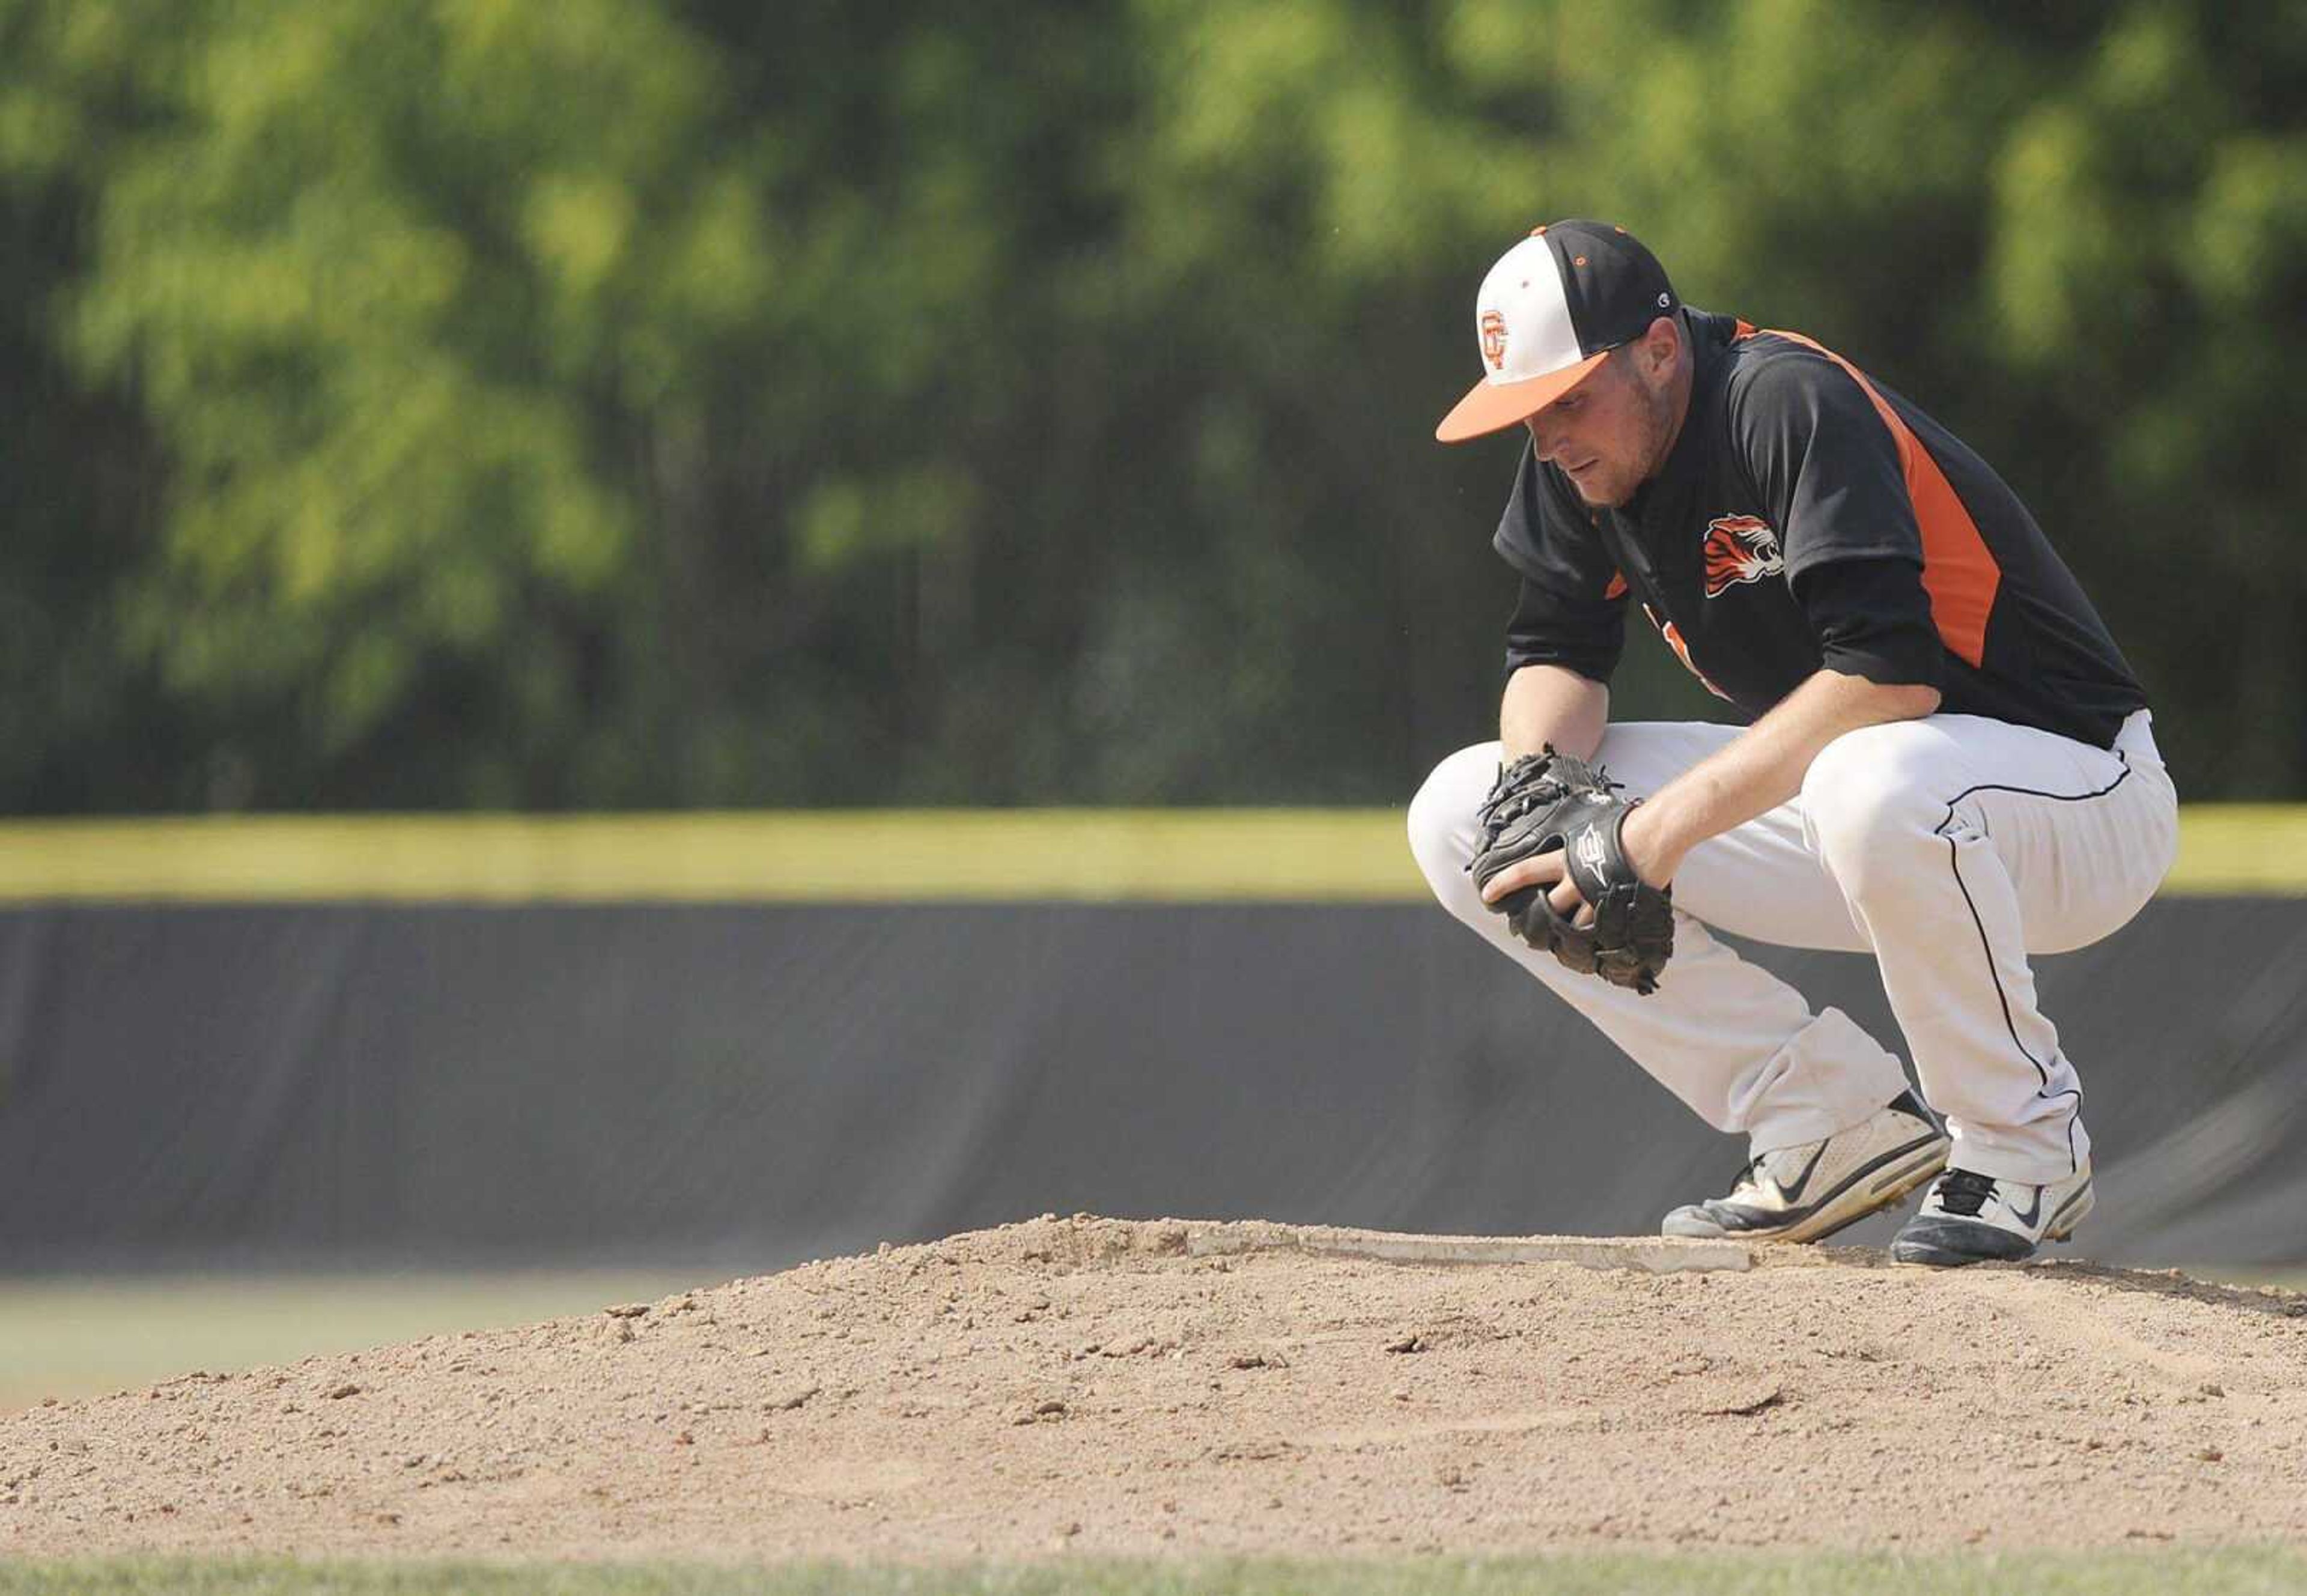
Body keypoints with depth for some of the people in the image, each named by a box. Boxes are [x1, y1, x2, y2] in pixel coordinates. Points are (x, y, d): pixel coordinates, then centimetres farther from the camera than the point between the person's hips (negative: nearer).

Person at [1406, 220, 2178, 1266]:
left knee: (1874, 792, -45)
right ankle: (1834, 1120, -1)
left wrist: (1668, 825, -35)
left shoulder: (1793, 404, -26)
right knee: (1457, 818, -1)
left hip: (2077, 799, -9)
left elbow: (1891, 676, -35)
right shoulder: (1581, 449, -1)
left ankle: (2022, 1144, -17)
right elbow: (1556, 654, 7)